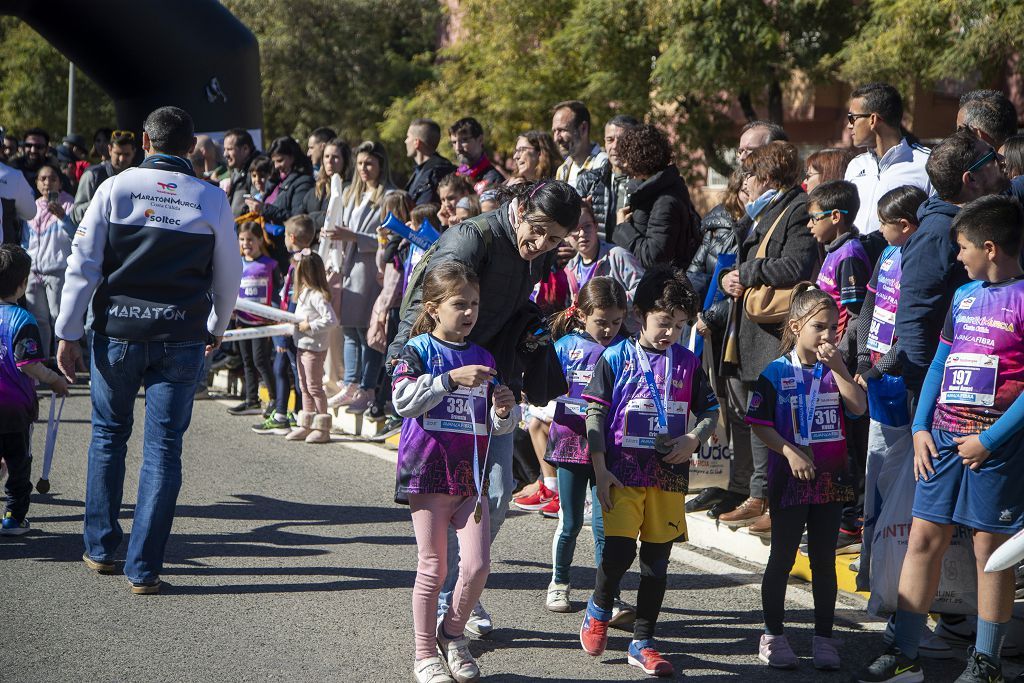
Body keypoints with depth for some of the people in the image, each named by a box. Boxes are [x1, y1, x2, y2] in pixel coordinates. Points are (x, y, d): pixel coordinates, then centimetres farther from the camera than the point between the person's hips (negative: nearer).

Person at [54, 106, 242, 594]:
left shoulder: (115, 189, -1)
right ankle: (143, 568, 2)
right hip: (181, 338, 0)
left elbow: (82, 265, -3)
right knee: (163, 448, 3)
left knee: (108, 435, 18)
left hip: (117, 332, 1)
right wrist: (217, 327, 26)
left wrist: (68, 333, 2)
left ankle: (100, 548, 26)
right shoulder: (212, 199, 1)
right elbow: (228, 276, 8)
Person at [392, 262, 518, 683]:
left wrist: (505, 410, -9)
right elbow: (403, 399, -20)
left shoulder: (483, 358, 11)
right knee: (433, 568, 2)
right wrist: (451, 378, -27)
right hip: (427, 474, -4)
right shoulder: (419, 350, -2)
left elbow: (498, 428, 14)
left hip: (471, 476, 4)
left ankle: (452, 632, 20)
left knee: (477, 565, -5)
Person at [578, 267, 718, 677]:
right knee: (618, 551, -15)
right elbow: (595, 415, -2)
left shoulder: (687, 362, 7)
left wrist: (693, 439, -6)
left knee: (657, 558, 7)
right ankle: (599, 609, 16)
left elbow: (710, 410, 15)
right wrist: (600, 471, -8)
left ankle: (642, 642, 19)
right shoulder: (616, 358, -2)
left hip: (669, 474, 3)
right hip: (623, 471, -3)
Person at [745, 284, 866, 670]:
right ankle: (772, 635, 17)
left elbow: (858, 407, -10)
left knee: (824, 560, 9)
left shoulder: (835, 370, 5)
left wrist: (836, 366, -13)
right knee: (782, 559, 6)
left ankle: (824, 637, 18)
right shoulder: (776, 372, -6)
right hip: (789, 480, -3)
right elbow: (760, 424, -8)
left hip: (829, 479, 3)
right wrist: (789, 452, -19)